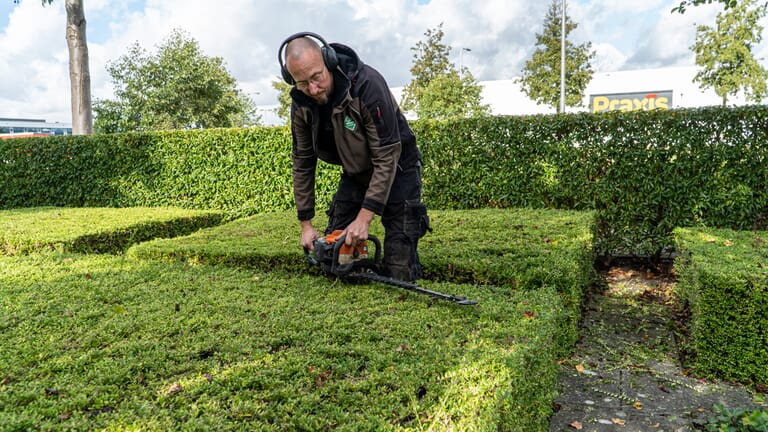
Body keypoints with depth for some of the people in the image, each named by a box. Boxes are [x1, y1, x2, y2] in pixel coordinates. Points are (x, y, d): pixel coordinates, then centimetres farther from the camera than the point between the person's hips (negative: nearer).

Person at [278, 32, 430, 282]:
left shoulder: (367, 84, -31)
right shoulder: (301, 103, -12)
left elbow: (386, 157, -30)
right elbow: (302, 162, -1)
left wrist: (364, 218, -31)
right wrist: (306, 223, -2)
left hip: (396, 170, -5)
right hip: (355, 174, 5)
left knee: (399, 274, -11)